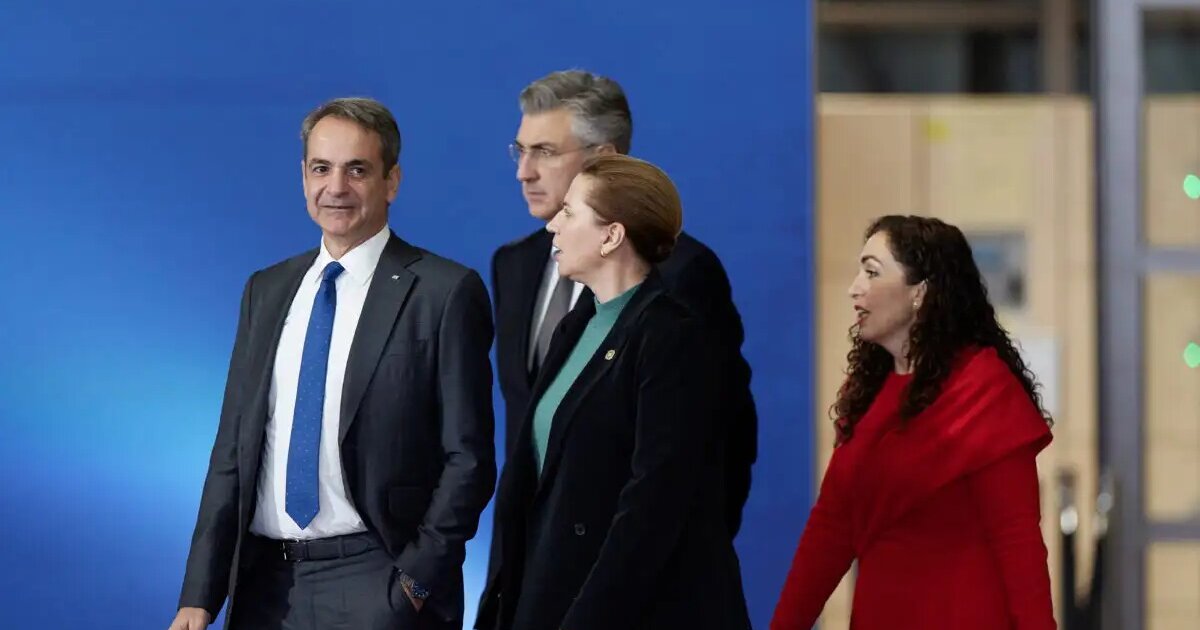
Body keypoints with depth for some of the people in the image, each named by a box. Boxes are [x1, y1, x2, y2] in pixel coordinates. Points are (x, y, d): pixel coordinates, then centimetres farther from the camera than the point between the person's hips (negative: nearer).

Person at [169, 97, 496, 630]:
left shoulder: (445, 293, -5)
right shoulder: (266, 291, 12)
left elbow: (468, 458, -6)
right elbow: (233, 449, 11)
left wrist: (418, 580, -13)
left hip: (375, 586, -5)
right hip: (266, 585, 5)